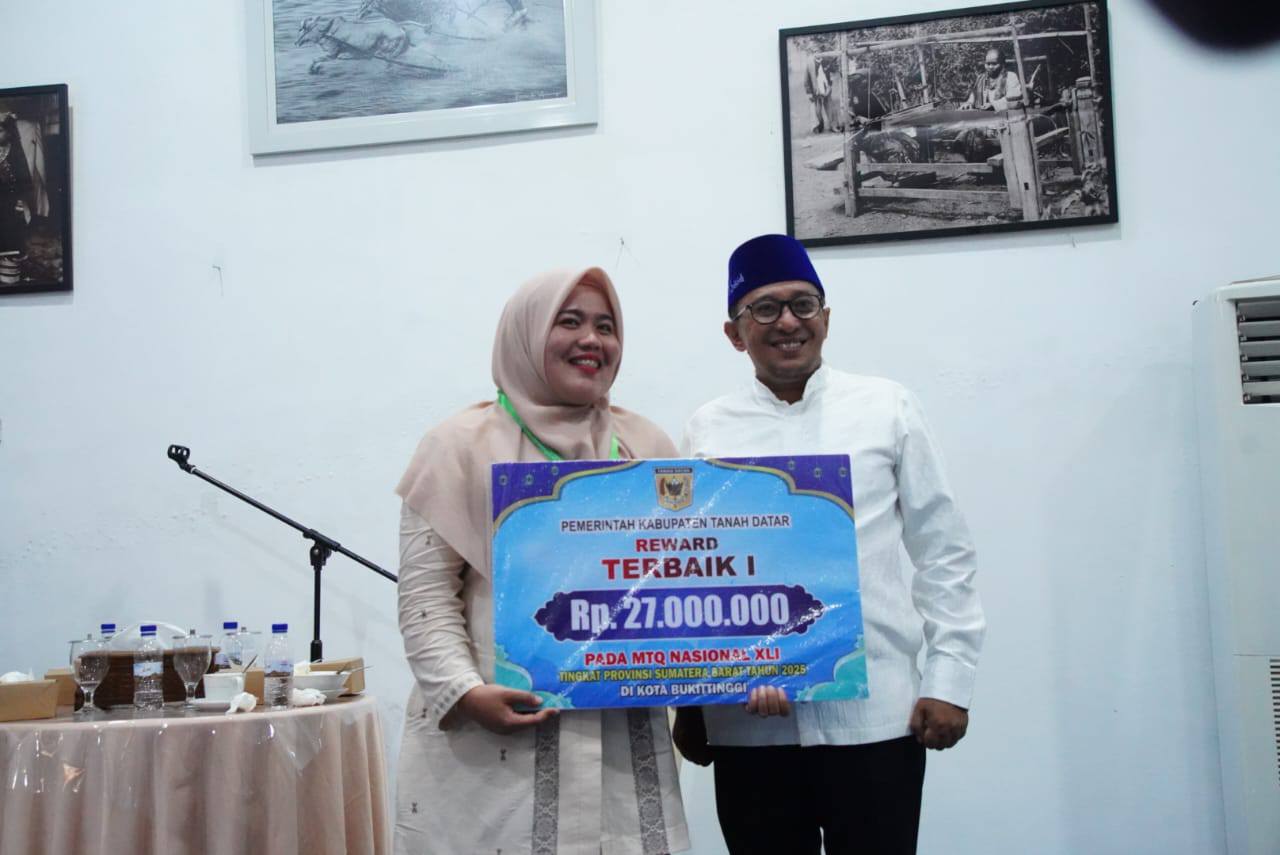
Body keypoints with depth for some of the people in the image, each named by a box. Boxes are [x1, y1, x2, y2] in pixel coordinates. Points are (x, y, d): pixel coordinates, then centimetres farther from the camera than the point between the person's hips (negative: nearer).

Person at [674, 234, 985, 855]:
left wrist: (949, 681, 0)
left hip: (875, 716, -1)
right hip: (746, 722, 1)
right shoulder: (708, 430, 7)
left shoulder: (887, 408, 5)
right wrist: (686, 706, 9)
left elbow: (943, 553, 6)